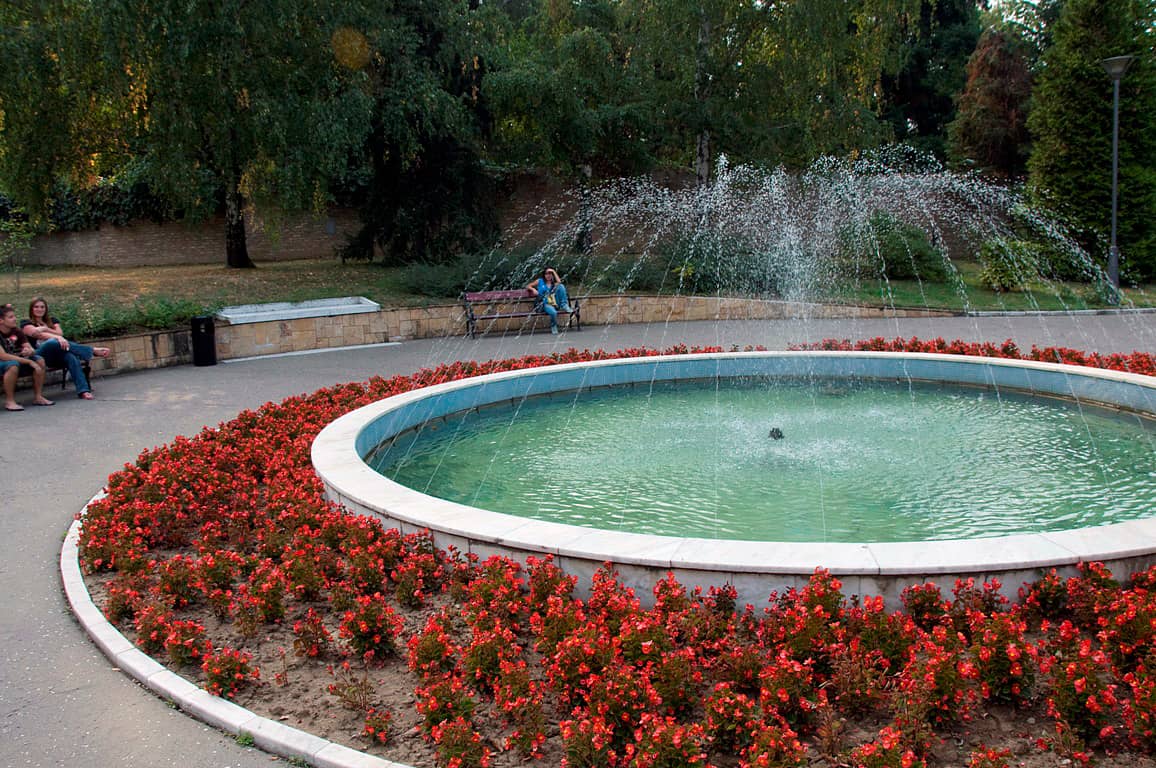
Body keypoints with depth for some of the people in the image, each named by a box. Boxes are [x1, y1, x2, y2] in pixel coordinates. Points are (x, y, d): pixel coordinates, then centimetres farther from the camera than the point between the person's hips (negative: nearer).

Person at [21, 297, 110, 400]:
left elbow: (60, 333, 6)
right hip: (40, 355, -3)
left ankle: (83, 390, -48)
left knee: (71, 357, -33)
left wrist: (45, 329, -7)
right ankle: (93, 351, -34)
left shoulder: (52, 321, 26)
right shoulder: (26, 323, 11)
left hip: (57, 356, 4)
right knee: (53, 342, -37)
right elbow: (38, 335, -10)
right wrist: (57, 337, -25)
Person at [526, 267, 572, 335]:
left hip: (555, 303, 2)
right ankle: (553, 327, -8)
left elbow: (559, 282, -4)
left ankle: (564, 305, -19)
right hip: (545, 304, -2)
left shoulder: (554, 283, 20)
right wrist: (533, 289, -4)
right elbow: (528, 286, 17)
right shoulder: (540, 281, 15)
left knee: (561, 286, -18)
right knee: (553, 312, -38)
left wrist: (554, 272, 3)